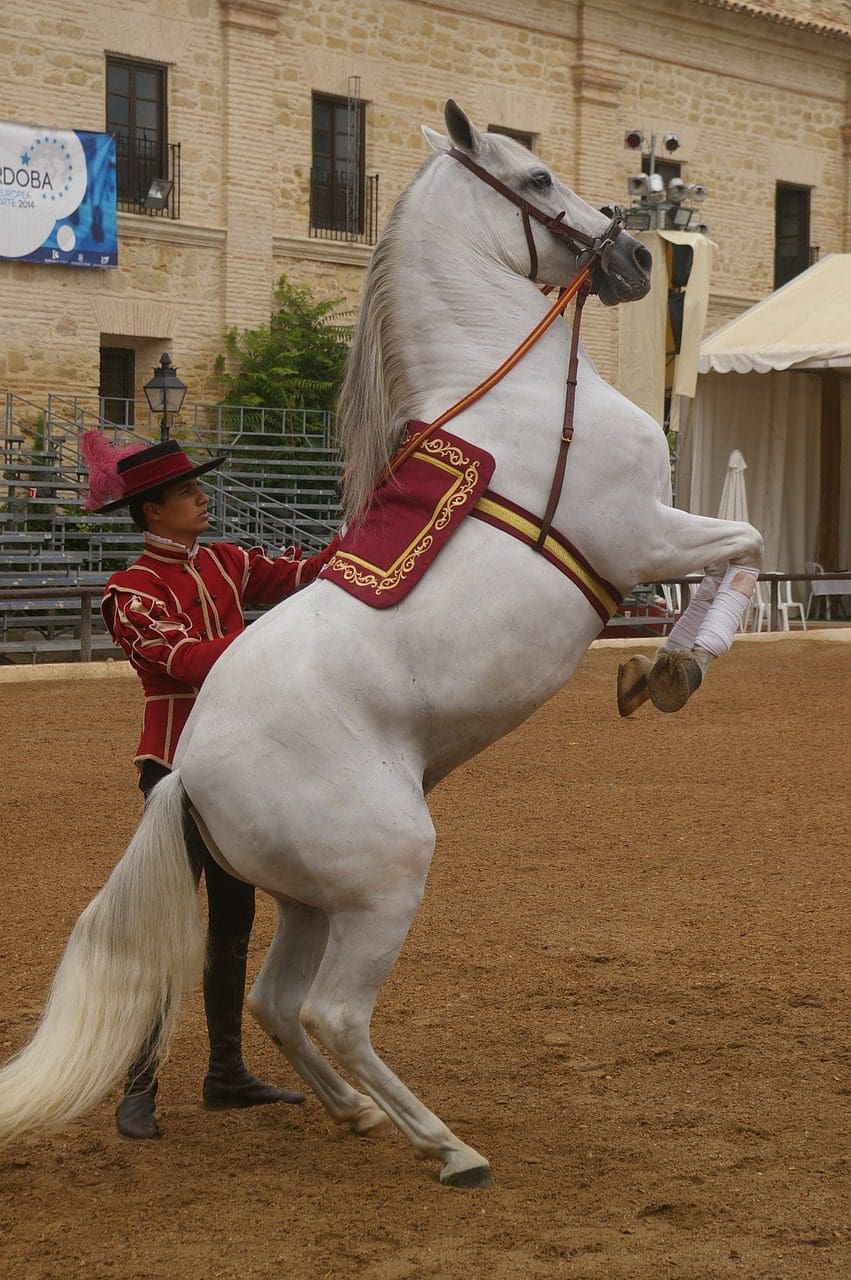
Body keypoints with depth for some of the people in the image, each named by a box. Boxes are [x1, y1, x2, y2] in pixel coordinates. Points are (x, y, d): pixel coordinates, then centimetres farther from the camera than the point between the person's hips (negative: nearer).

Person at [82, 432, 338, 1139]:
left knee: (234, 921, 13)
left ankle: (227, 1073, 25)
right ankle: (139, 1089, 2)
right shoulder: (133, 591, -11)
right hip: (178, 770, -7)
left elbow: (310, 572, 6)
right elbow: (188, 660, -25)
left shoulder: (224, 564, 9)